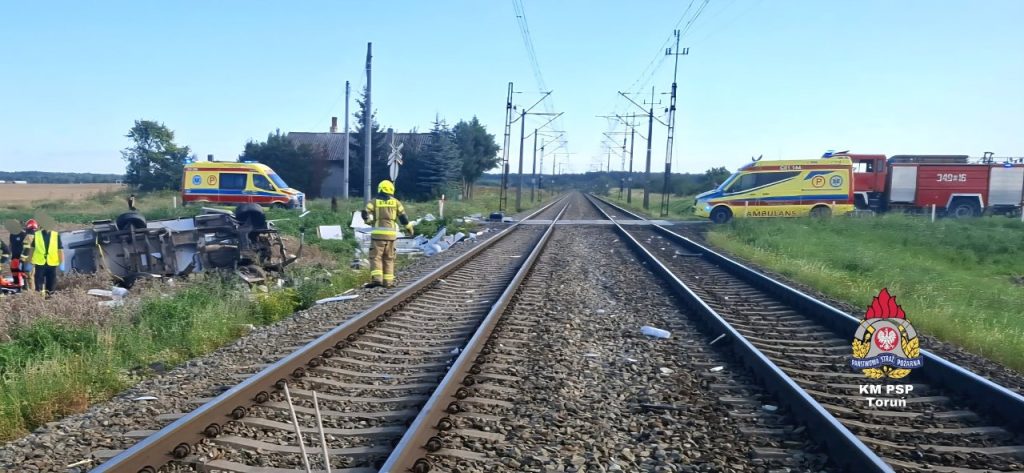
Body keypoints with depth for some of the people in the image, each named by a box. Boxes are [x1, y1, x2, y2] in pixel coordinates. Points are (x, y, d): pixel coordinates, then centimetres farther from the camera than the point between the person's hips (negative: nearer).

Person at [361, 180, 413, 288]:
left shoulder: (374, 202, 4)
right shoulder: (395, 202, 9)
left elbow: (365, 214, -7)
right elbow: (403, 217, 6)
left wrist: (369, 221, 14)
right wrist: (409, 228, 21)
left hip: (378, 233, -2)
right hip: (391, 233, 2)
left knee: (376, 257, -3)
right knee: (389, 258, 11)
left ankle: (376, 279, -18)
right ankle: (388, 281, 11)